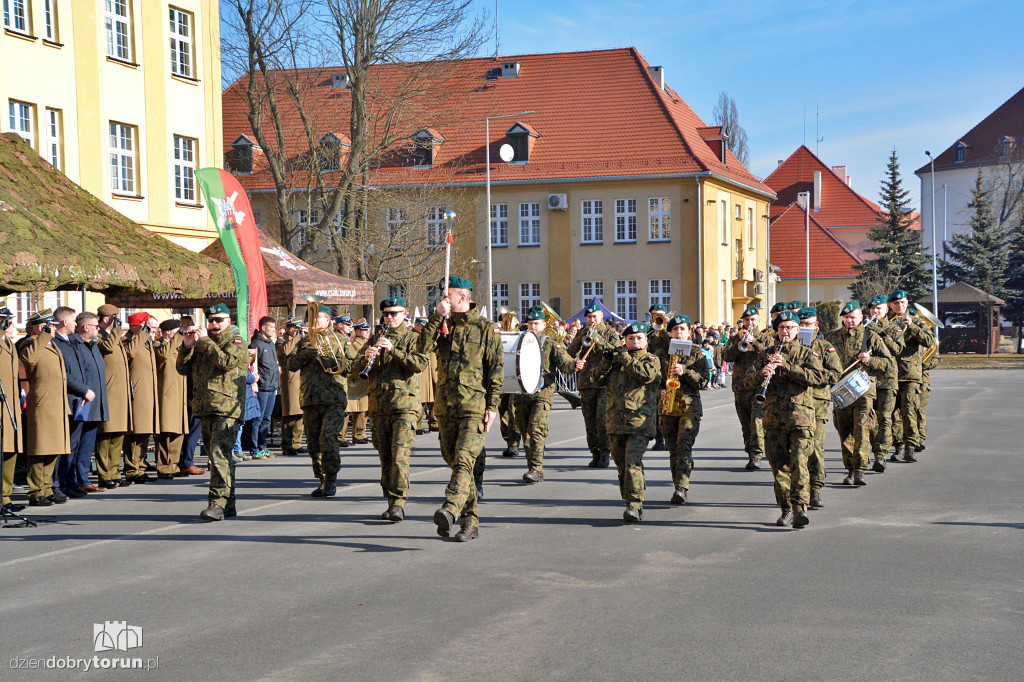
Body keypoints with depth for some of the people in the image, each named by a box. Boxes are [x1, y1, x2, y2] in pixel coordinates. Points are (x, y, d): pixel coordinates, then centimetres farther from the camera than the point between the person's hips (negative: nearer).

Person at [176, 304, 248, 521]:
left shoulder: (236, 342, 1)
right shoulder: (202, 344, 20)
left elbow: (226, 361, -18)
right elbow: (183, 368, 17)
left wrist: (203, 341, -11)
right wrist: (187, 345, 1)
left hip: (226, 407, -7)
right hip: (205, 409, 7)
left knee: (219, 454, -18)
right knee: (216, 457, 11)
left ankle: (217, 504, -22)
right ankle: (229, 504, 19)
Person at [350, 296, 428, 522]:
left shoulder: (412, 338, 5)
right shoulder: (376, 340, 16)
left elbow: (420, 364, -13)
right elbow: (355, 369, 10)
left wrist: (393, 350, -20)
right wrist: (366, 358, -12)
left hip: (404, 406, -5)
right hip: (378, 408, 5)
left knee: (399, 455, -14)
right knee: (385, 457, 8)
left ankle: (398, 503, -14)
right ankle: (391, 502, 16)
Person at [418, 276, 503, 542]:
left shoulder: (484, 328, 1)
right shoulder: (443, 325, 14)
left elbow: (496, 369, 0)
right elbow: (424, 347, -3)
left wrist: (492, 406, -6)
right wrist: (437, 317, -9)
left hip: (474, 406, -6)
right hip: (445, 406, 6)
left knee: (464, 459, -20)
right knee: (454, 461, 9)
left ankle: (451, 509, -37)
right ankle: (470, 521, 17)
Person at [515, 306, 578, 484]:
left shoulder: (551, 344, 6)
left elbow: (564, 364, -4)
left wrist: (574, 365, -25)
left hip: (542, 392, -4)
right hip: (521, 394, 4)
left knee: (536, 429, -15)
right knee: (525, 431, 5)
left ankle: (536, 469, -16)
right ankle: (532, 467, 14)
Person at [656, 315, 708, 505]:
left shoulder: (697, 354, 6)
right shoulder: (662, 353, 12)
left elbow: (703, 381, -1)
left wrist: (684, 371, -16)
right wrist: (660, 391, -5)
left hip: (690, 407, -3)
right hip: (667, 407, 3)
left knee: (684, 446, -17)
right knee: (673, 449, 6)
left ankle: (681, 487, -25)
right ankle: (679, 488, 16)